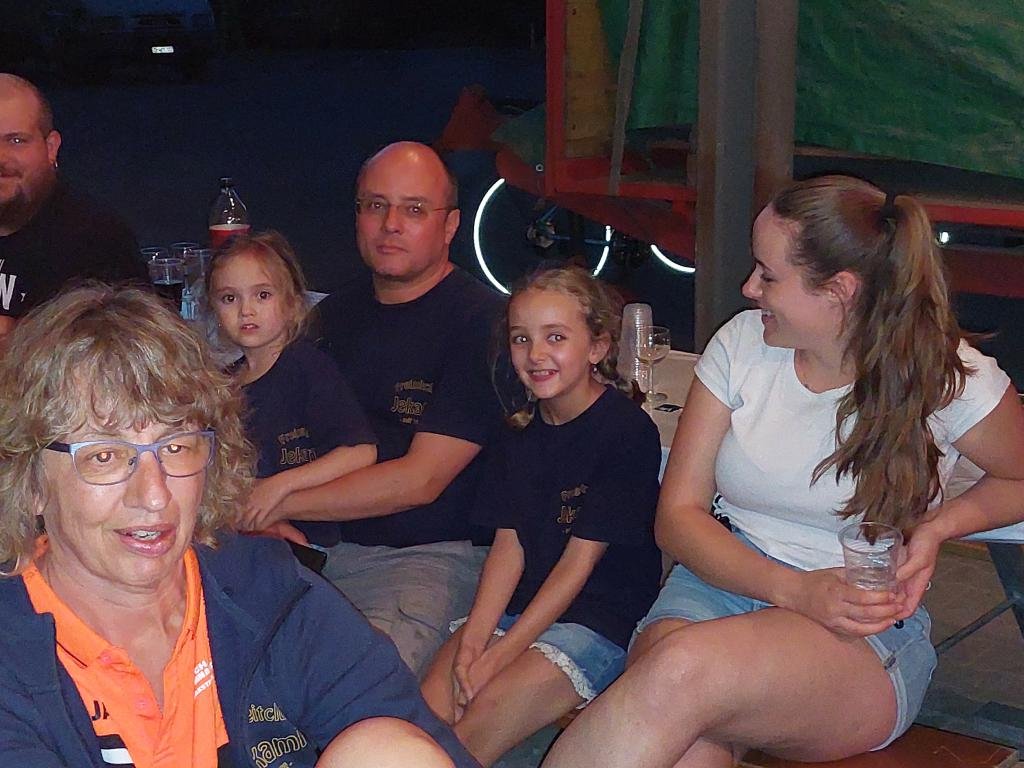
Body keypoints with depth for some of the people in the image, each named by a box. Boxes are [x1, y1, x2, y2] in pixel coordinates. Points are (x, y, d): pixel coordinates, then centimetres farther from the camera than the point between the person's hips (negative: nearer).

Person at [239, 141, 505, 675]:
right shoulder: (334, 315, 17)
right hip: (321, 546, 6)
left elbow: (421, 479, -12)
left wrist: (281, 502, -11)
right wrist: (263, 519, -2)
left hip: (433, 557, -6)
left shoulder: (481, 321, -6)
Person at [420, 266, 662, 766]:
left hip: (600, 622, -6)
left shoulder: (627, 430, -10)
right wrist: (472, 643, -11)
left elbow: (579, 560, -13)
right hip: (517, 609, 6)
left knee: (491, 709, -25)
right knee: (427, 712, -16)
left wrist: (497, 655, -15)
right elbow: (509, 544, 5)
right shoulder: (524, 431, 11)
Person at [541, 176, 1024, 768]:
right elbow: (678, 515, 2)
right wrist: (794, 590, -16)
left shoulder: (946, 376, -5)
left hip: (868, 628, -2)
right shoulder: (744, 342, 3)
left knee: (681, 670, -37)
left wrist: (938, 525, -8)